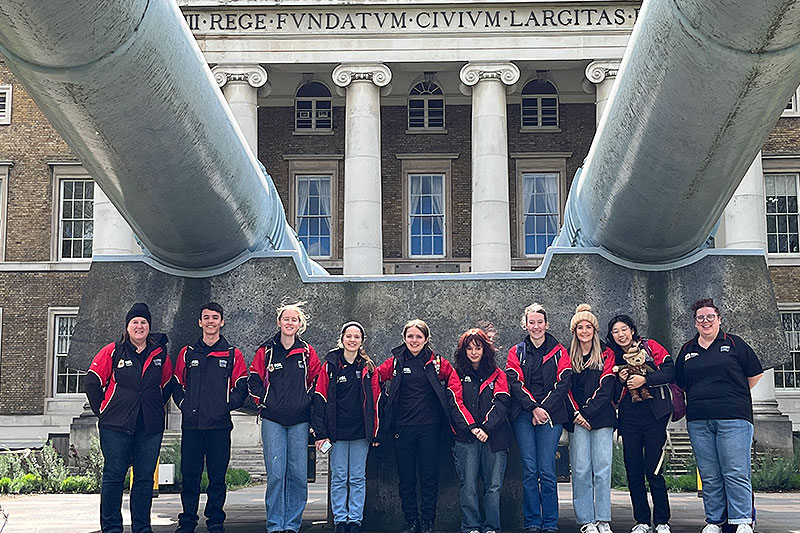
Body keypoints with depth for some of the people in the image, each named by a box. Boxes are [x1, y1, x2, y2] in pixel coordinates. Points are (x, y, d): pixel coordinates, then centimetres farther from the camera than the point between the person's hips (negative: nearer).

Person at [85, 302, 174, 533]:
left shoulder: (160, 354, 8)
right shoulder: (113, 352, 0)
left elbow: (167, 385, 21)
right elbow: (93, 382, 5)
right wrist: (103, 410, 5)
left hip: (150, 427, 2)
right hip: (116, 426, -2)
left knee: (145, 477, 4)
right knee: (114, 475, 0)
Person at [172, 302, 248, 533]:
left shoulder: (233, 355, 7)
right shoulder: (187, 353, 12)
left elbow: (241, 387, 4)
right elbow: (177, 386, 14)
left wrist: (227, 406, -8)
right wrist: (185, 405, -1)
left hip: (220, 425, -1)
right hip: (191, 424, 1)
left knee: (217, 476, 2)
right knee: (189, 475, 3)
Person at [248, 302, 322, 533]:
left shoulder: (307, 352, 7)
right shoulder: (266, 351, 4)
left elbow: (316, 382, 14)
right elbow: (254, 381, 9)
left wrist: (307, 402, 4)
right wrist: (263, 402, 0)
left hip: (299, 421, 1)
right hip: (273, 420, -1)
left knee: (298, 474, 0)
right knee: (275, 473, -5)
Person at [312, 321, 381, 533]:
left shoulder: (368, 368, 6)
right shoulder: (330, 365, 1)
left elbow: (374, 402, 7)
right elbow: (321, 399, 0)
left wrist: (375, 432, 3)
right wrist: (321, 433, -5)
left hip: (361, 432, 1)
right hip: (337, 431, -1)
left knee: (358, 478, 5)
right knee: (339, 478, 4)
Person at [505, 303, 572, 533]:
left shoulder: (559, 352, 8)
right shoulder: (516, 353, 11)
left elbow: (563, 383, -1)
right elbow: (515, 383, 0)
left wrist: (544, 409, -10)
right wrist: (533, 408, -12)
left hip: (550, 415, -1)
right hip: (524, 415, 1)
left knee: (547, 470, -5)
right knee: (529, 470, -2)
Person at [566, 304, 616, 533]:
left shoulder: (606, 355, 6)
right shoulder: (568, 356, 11)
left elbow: (606, 389, -2)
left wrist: (587, 412, -10)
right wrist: (576, 413, -7)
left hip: (601, 418, -1)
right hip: (577, 419, 1)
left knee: (602, 468, -4)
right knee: (581, 469, -4)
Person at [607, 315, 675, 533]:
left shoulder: (650, 347, 2)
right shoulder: (613, 356, 13)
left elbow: (670, 372, -8)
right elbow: (612, 394, 14)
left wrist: (644, 379, -17)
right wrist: (620, 381, -6)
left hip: (654, 416, -4)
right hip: (629, 419, 4)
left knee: (653, 470, -6)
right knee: (633, 470, 2)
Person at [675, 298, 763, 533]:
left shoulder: (734, 344, 7)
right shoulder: (687, 350, 16)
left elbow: (755, 374, 10)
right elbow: (680, 384, 25)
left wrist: (734, 397, 12)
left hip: (733, 419, -3)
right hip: (699, 422, 4)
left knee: (736, 473, -8)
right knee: (709, 476, 4)